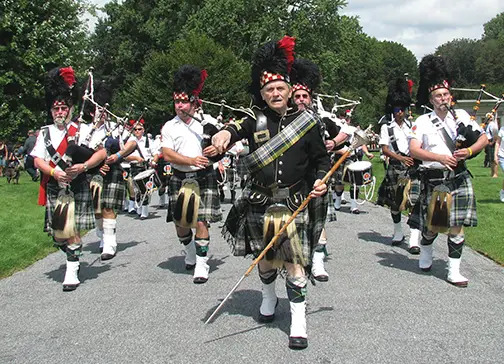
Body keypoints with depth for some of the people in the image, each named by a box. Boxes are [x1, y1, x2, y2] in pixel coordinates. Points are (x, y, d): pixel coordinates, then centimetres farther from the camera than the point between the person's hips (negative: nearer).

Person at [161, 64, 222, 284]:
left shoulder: (206, 124, 5)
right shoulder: (169, 127, 1)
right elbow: (167, 155, -10)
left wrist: (215, 149, -9)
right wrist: (192, 161, -23)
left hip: (204, 178, -1)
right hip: (180, 179, 1)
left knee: (201, 222, -9)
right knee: (180, 223, 10)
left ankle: (201, 266, -4)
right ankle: (190, 254, 36)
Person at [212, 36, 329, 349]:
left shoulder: (307, 122, -1)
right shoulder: (256, 121, -1)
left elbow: (322, 158, 7)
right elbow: (238, 128, -22)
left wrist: (321, 181, -13)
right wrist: (226, 132, -46)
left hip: (293, 204, -2)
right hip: (259, 204, 2)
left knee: (295, 264, -6)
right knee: (265, 259, 17)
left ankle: (299, 323, 6)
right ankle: (269, 299, 45)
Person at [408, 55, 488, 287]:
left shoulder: (462, 116, 7)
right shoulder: (423, 122, -1)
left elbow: (484, 139, 7)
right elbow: (413, 150, -13)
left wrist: (469, 151, -14)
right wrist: (440, 157, -26)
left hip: (459, 180, 2)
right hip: (434, 180, -2)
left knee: (457, 226, 0)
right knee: (431, 224, 10)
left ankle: (454, 271, 7)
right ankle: (426, 254, 41)